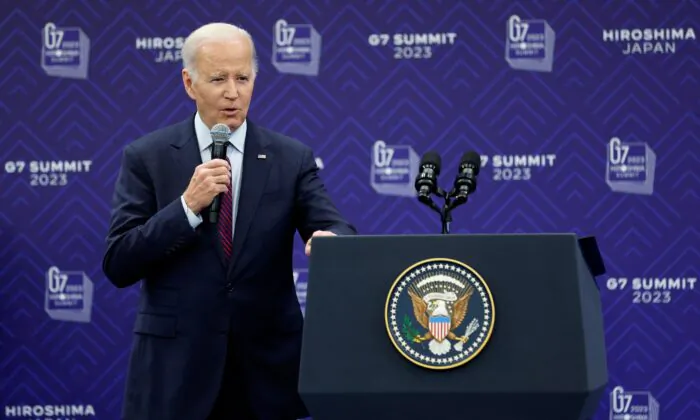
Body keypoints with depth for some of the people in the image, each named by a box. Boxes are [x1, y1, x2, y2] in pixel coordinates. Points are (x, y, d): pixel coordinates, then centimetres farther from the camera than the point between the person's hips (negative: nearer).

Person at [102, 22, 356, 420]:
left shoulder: (293, 159, 4)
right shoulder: (147, 157, 1)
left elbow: (337, 231, -6)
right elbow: (118, 265, -5)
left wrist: (329, 241, -29)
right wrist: (188, 206, -16)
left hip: (268, 366, 1)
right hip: (175, 368, -1)